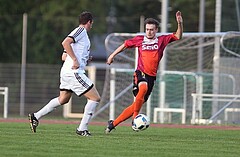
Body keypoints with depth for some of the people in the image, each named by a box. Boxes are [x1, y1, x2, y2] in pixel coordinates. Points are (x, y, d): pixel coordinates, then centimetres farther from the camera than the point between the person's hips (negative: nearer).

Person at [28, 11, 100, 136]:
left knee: (63, 99, 24)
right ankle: (82, 129, -6)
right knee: (95, 98, -6)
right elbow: (65, 43, -24)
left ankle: (36, 116, 22)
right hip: (74, 73, -10)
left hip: (66, 71, 10)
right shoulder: (81, 30, -6)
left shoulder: (81, 31, 22)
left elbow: (64, 57, 24)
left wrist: (84, 59, 22)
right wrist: (75, 60, -24)